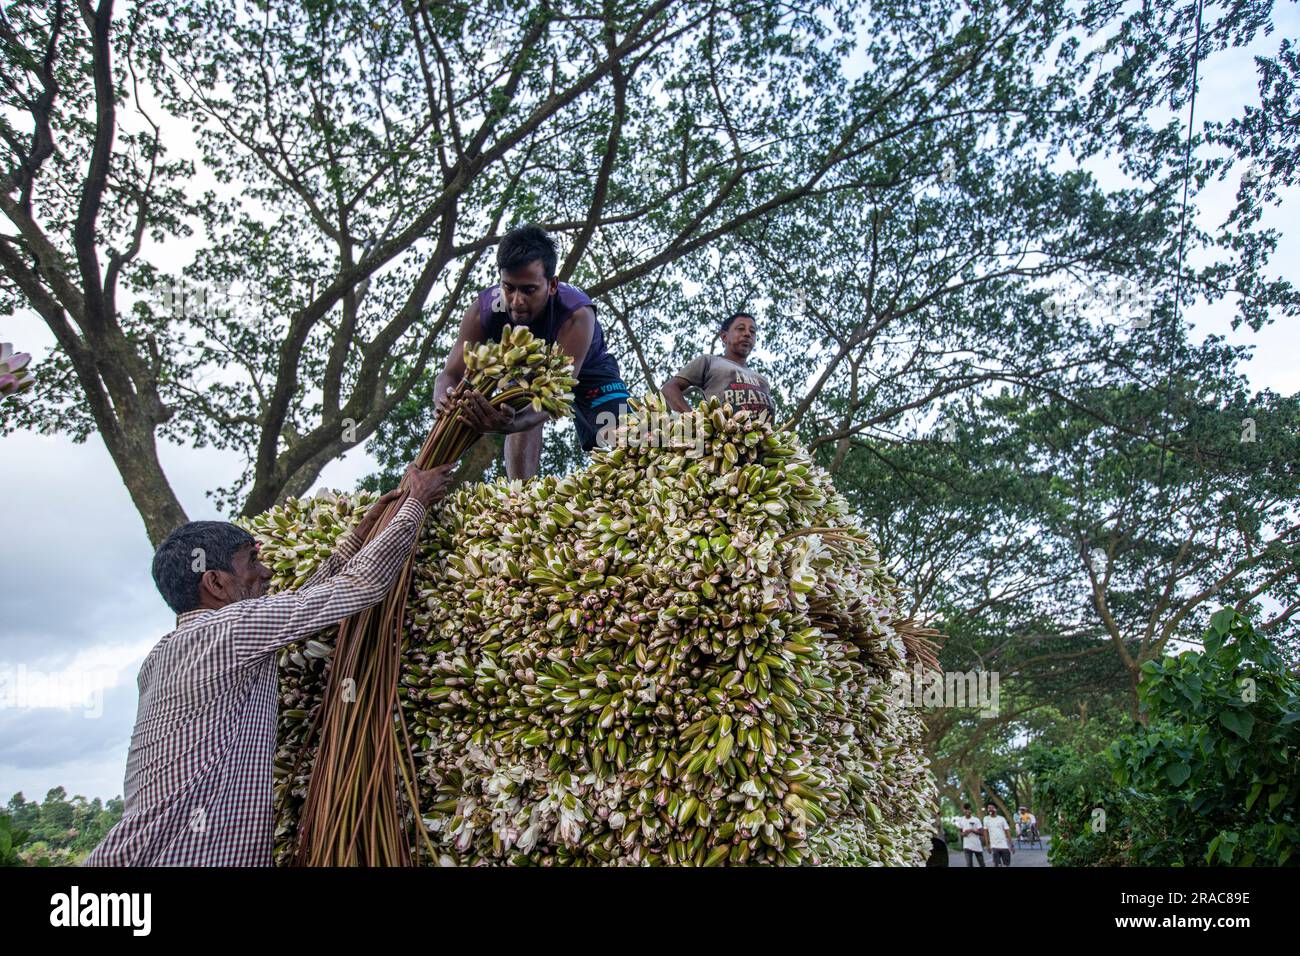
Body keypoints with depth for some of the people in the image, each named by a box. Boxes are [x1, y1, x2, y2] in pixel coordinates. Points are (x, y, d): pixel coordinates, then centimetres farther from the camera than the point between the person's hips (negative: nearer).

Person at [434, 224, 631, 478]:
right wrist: (445, 400, -57)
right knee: (524, 415, -30)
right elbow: (449, 374, -30)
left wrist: (510, 425, -72)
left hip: (586, 369, -1)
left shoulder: (577, 315, -44)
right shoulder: (483, 310, -34)